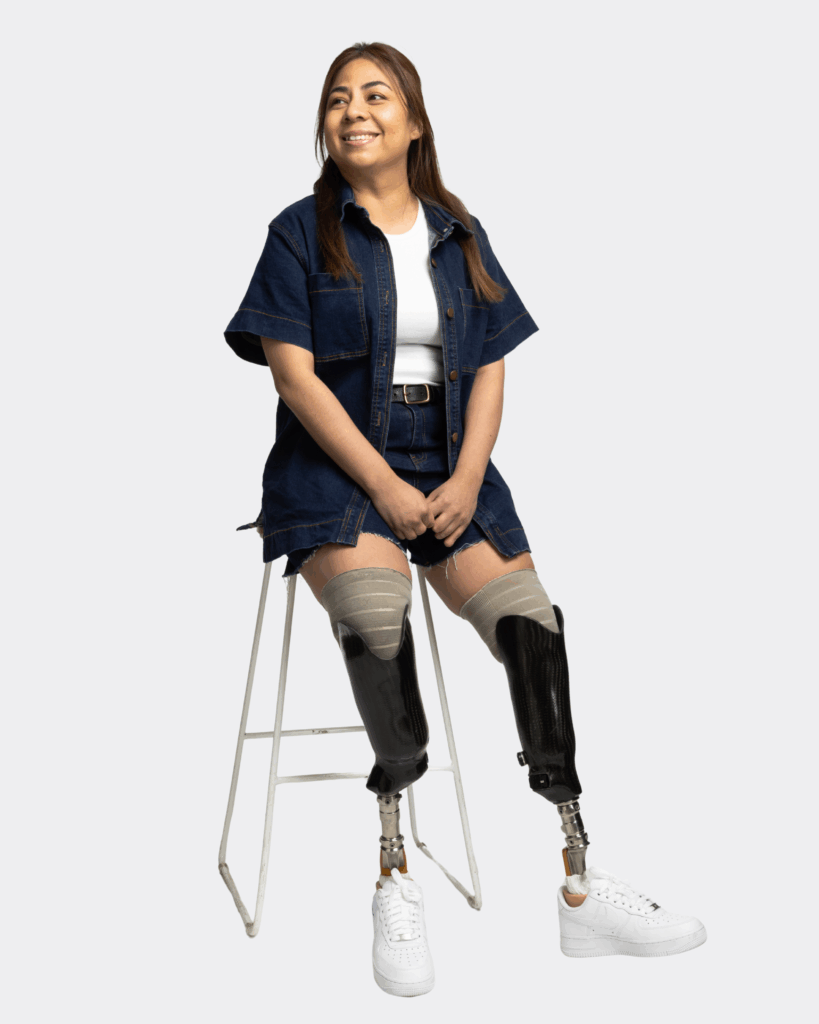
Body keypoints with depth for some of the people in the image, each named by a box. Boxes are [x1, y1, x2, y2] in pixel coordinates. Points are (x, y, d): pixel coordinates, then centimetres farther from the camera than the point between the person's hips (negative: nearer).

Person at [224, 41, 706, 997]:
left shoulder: (460, 235, 16)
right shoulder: (300, 233, 5)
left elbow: (489, 370, 10)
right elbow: (295, 376, -5)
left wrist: (465, 480, -8)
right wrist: (387, 488, -14)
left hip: (450, 470, 3)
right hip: (333, 470, -3)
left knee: (530, 617, -20)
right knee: (374, 609, -34)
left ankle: (580, 889, -13)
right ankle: (396, 881, -23)